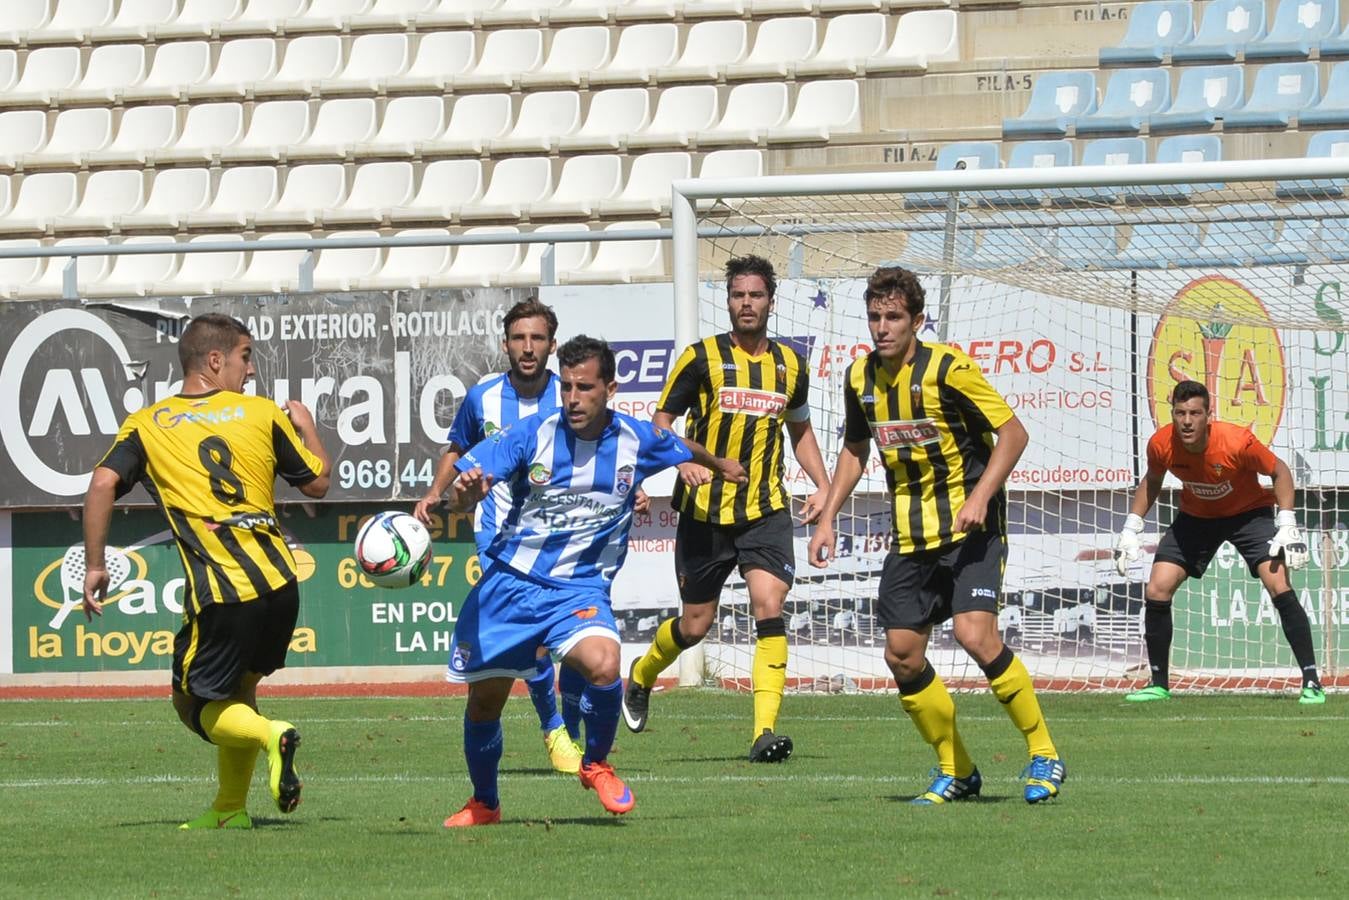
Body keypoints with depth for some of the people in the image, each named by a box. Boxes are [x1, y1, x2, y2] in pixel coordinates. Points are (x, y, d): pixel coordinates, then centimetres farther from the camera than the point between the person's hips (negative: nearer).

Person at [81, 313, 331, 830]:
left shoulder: (146, 425, 7)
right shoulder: (262, 413, 9)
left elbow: (103, 483, -8)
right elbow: (317, 482, 16)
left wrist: (95, 566, -1)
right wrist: (306, 427, 34)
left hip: (218, 591, -3)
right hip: (279, 583, 3)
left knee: (196, 704, 11)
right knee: (238, 687, 24)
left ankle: (268, 734, -17)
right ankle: (230, 809, 22)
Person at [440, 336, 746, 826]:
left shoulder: (637, 441, -5)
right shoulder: (532, 434, -11)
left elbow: (685, 449, 19)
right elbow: (465, 489, -17)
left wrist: (721, 465, 39)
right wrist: (466, 490, -42)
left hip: (580, 588, -1)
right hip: (509, 582, 1)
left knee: (603, 664, -31)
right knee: (484, 701, 6)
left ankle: (596, 763, -2)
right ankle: (483, 804, 34)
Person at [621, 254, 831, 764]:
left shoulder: (790, 365, 8)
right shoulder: (703, 357, -3)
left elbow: (800, 429, 24)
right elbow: (661, 421, -1)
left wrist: (823, 486, 11)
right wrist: (684, 460, -21)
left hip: (766, 511, 2)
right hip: (705, 510, -2)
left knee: (769, 606, -18)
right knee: (695, 624, 7)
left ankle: (765, 730, -21)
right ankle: (640, 677, 40)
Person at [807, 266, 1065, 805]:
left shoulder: (947, 368, -14)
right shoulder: (862, 377, 4)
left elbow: (1013, 433, -12)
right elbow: (856, 449, 21)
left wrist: (979, 498, -23)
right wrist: (827, 519, 14)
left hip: (969, 525, -6)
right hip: (911, 534, 6)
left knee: (975, 633, -22)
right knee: (902, 654, 1)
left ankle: (1043, 756, -8)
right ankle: (956, 771, 16)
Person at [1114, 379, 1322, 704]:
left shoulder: (1237, 442, -32)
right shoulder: (1161, 444, -22)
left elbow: (1279, 471, -16)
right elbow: (1152, 480, 2)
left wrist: (1287, 525, -23)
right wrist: (1131, 528, -2)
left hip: (1249, 513, -3)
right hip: (1195, 517, 3)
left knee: (1279, 586, -20)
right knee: (1156, 591, -8)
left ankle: (1312, 683, -14)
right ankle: (1159, 684, 8)